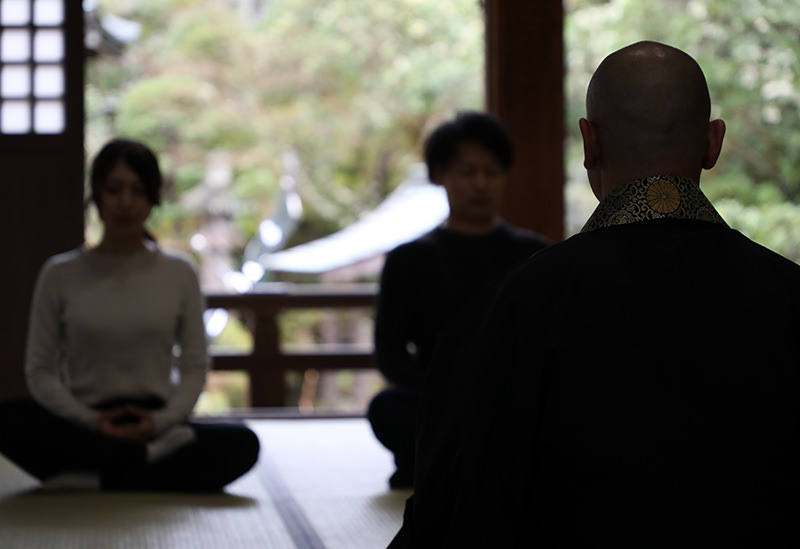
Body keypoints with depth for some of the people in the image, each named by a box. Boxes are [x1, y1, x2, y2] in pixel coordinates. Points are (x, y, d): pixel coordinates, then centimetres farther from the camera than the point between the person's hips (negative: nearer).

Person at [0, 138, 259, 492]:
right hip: (84, 429, 0)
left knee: (241, 444, -29)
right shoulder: (61, 275, 7)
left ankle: (95, 480, -28)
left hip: (155, 423, 1)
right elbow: (39, 371, 4)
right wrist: (90, 422, -13)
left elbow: (195, 368, 6)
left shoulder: (178, 274, 9)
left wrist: (161, 420, -13)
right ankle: (148, 462, -27)